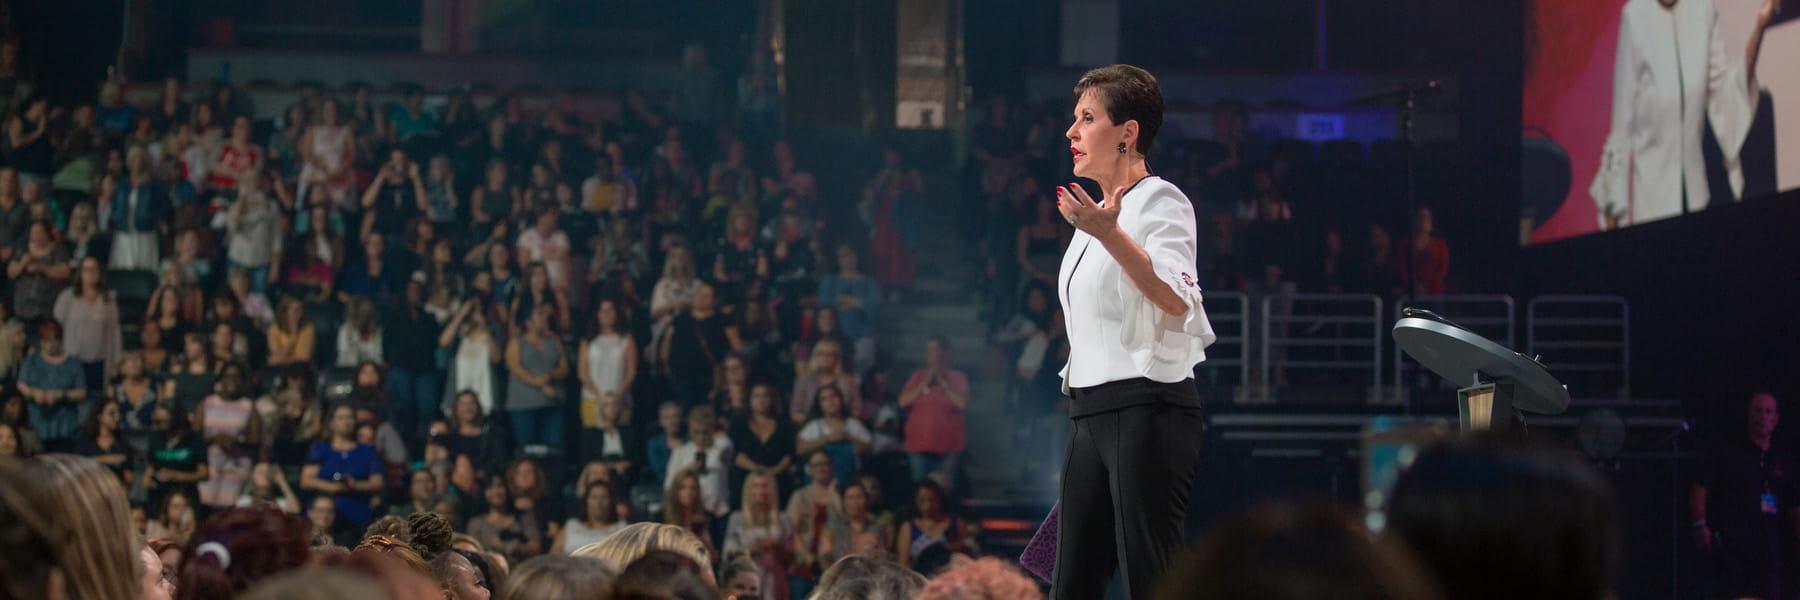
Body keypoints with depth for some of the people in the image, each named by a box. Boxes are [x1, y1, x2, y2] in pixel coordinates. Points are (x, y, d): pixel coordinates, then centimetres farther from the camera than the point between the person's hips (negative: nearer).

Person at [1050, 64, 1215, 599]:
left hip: (1149, 409, -9)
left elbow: (1176, 298, -24)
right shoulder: (1094, 215, 21)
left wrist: (1110, 235, -35)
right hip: (1092, 414, 9)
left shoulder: (1161, 201, -6)